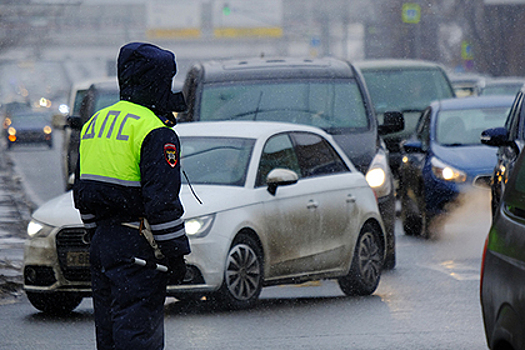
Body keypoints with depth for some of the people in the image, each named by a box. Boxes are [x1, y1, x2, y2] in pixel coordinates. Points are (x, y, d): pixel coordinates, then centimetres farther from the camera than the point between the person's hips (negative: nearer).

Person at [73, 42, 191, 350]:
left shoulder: (94, 124, 13)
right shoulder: (155, 133, -14)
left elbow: (82, 195, 19)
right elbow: (161, 201, -18)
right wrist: (176, 253, -11)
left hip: (101, 243, 8)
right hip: (137, 249, -8)